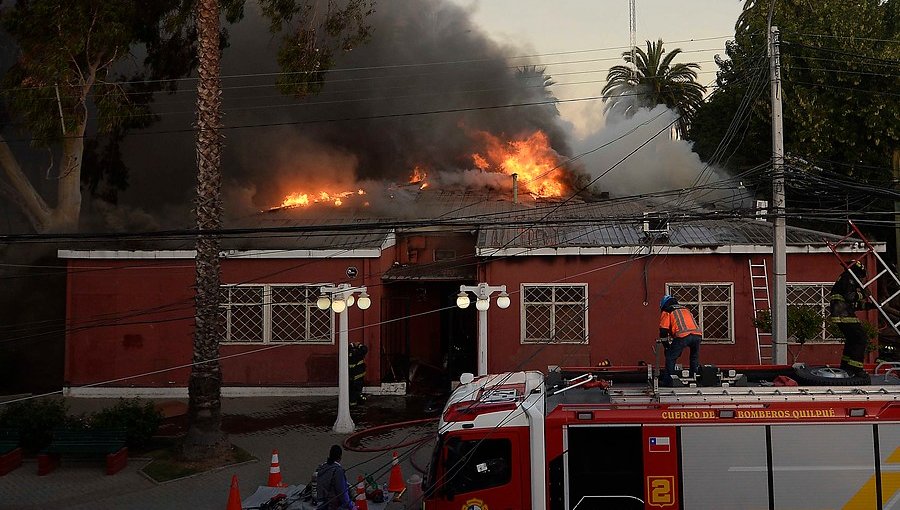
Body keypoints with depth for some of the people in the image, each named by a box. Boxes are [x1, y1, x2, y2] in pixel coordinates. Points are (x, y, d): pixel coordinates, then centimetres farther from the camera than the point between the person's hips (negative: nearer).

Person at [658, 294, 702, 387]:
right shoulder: (686, 310, 36)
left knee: (671, 357, 8)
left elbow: (663, 331, 12)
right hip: (697, 334, 5)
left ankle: (667, 380, 6)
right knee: (695, 357, 26)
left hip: (683, 335, -5)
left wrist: (667, 346, 24)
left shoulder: (667, 312, 18)